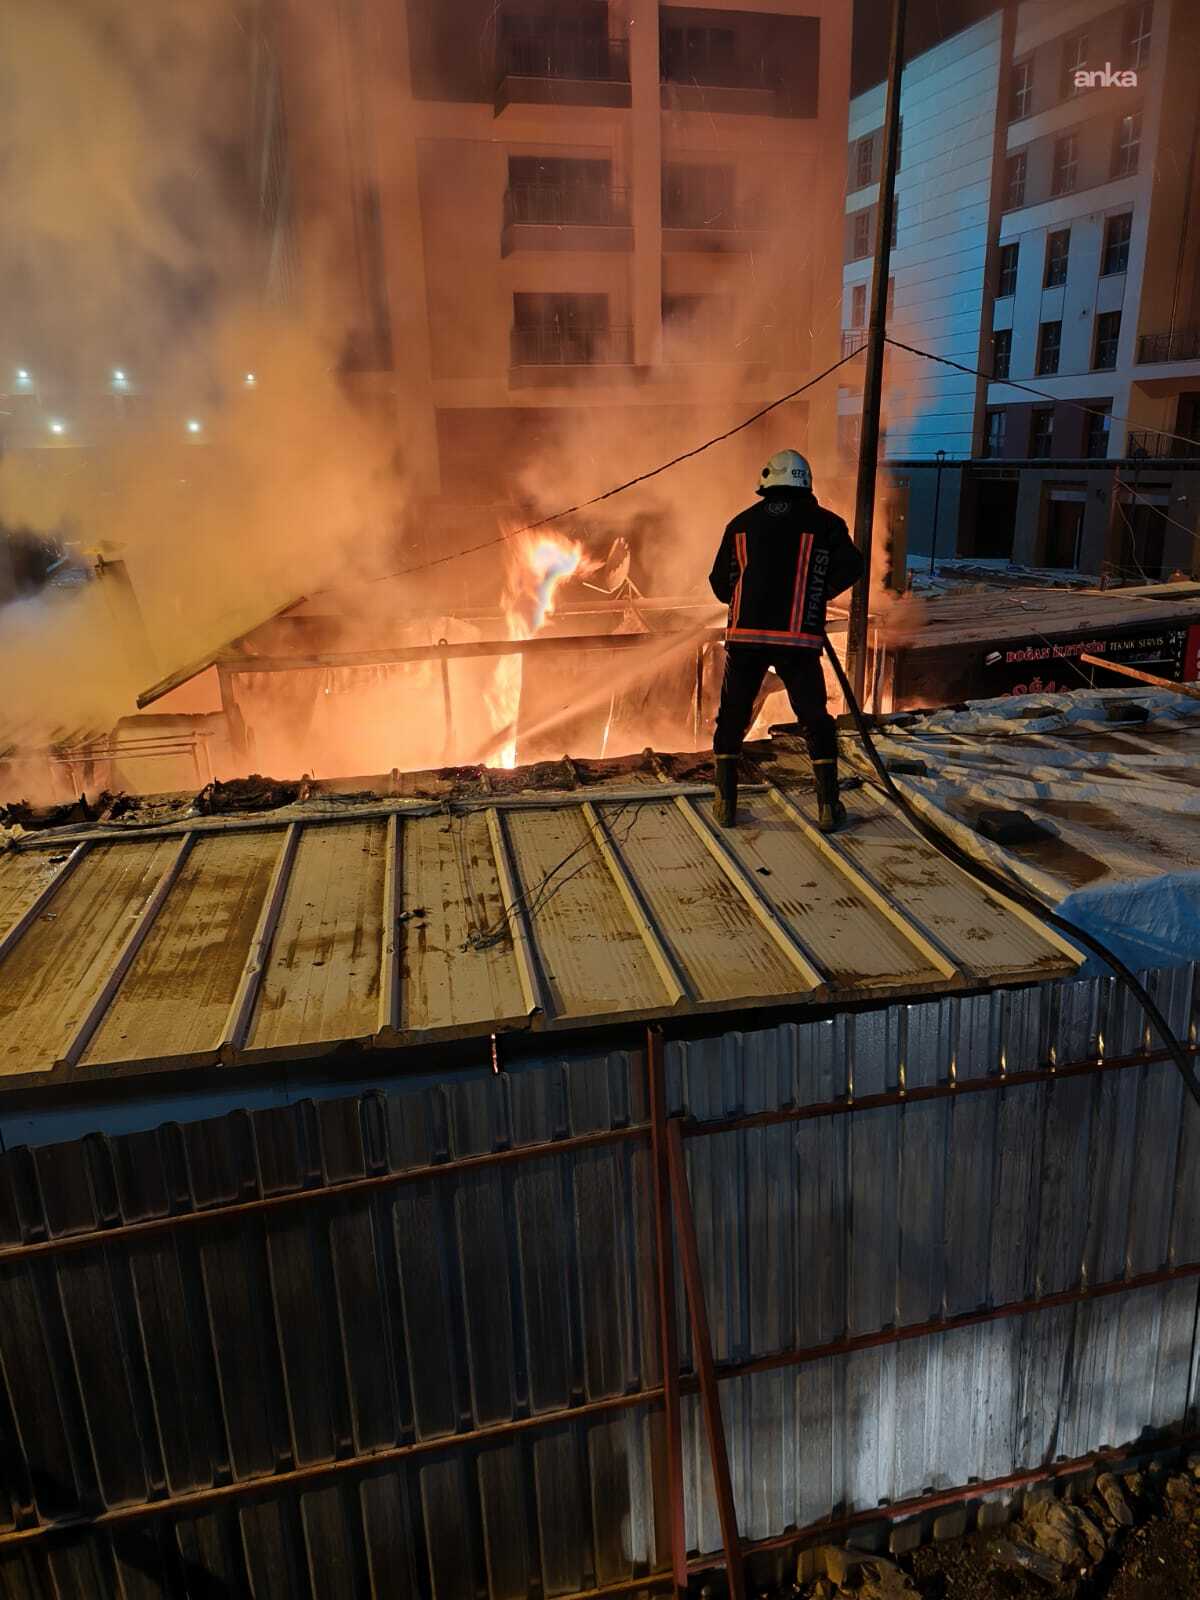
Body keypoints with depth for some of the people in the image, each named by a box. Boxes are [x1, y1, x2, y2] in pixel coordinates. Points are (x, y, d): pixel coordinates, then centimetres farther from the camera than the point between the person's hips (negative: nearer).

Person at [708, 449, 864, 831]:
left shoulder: (742, 522, 11)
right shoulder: (824, 523, 6)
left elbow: (720, 584, 12)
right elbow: (850, 567, -6)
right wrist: (816, 593, 11)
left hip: (745, 635, 2)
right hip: (798, 639, -1)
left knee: (731, 718, 14)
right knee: (815, 720, 10)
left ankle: (726, 803, 15)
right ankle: (828, 807, 10)